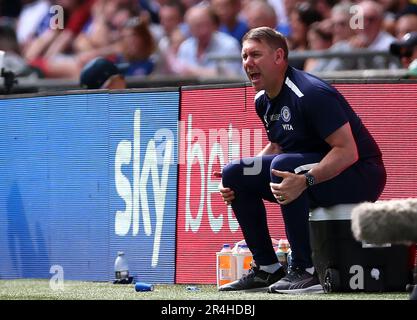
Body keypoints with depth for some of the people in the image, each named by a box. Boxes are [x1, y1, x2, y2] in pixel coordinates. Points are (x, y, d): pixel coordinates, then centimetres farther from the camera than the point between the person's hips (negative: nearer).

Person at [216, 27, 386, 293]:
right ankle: (267, 269, 4)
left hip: (358, 174, -9)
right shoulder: (263, 101, 5)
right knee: (234, 173, 0)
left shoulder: (311, 93, -23)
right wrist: (236, 178, 2)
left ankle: (306, 270, -28)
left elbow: (348, 151, -27)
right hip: (307, 168, 9)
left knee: (283, 165, -34)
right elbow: (277, 147, 18)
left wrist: (305, 180, -41)